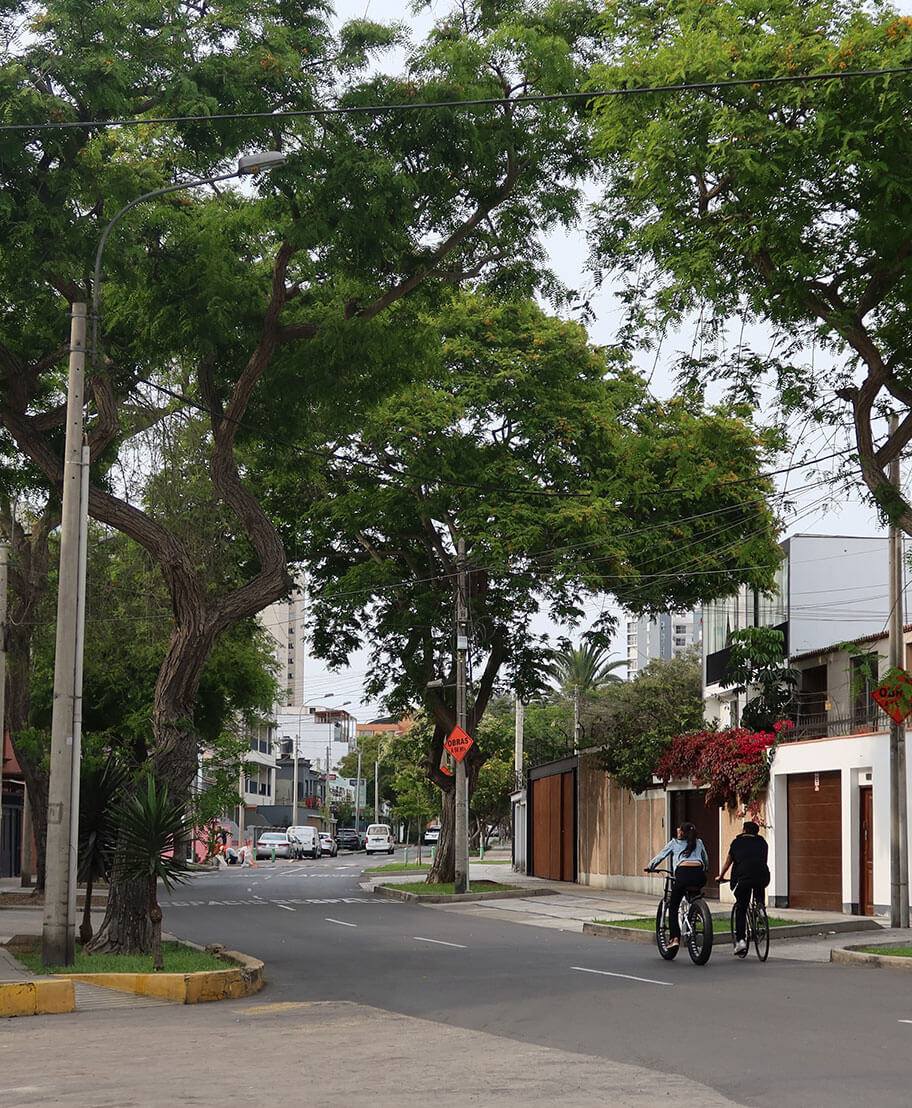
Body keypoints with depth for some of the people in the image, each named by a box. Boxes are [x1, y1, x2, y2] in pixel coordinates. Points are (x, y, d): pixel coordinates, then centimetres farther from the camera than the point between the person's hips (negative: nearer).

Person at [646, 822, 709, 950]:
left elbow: (660, 856, 26)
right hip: (699, 876, 3)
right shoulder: (698, 842, 28)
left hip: (683, 873, -3)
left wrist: (649, 867, 44)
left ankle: (674, 938, -7)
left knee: (673, 908, 7)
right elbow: (706, 860, 38)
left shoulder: (674, 842, 21)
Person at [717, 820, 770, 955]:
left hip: (744, 877, -2)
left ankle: (740, 940, -4)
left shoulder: (737, 842, 19)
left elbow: (728, 863, 28)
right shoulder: (763, 842, 23)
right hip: (763, 877, 2)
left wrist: (720, 877, 44)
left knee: (740, 909, 6)